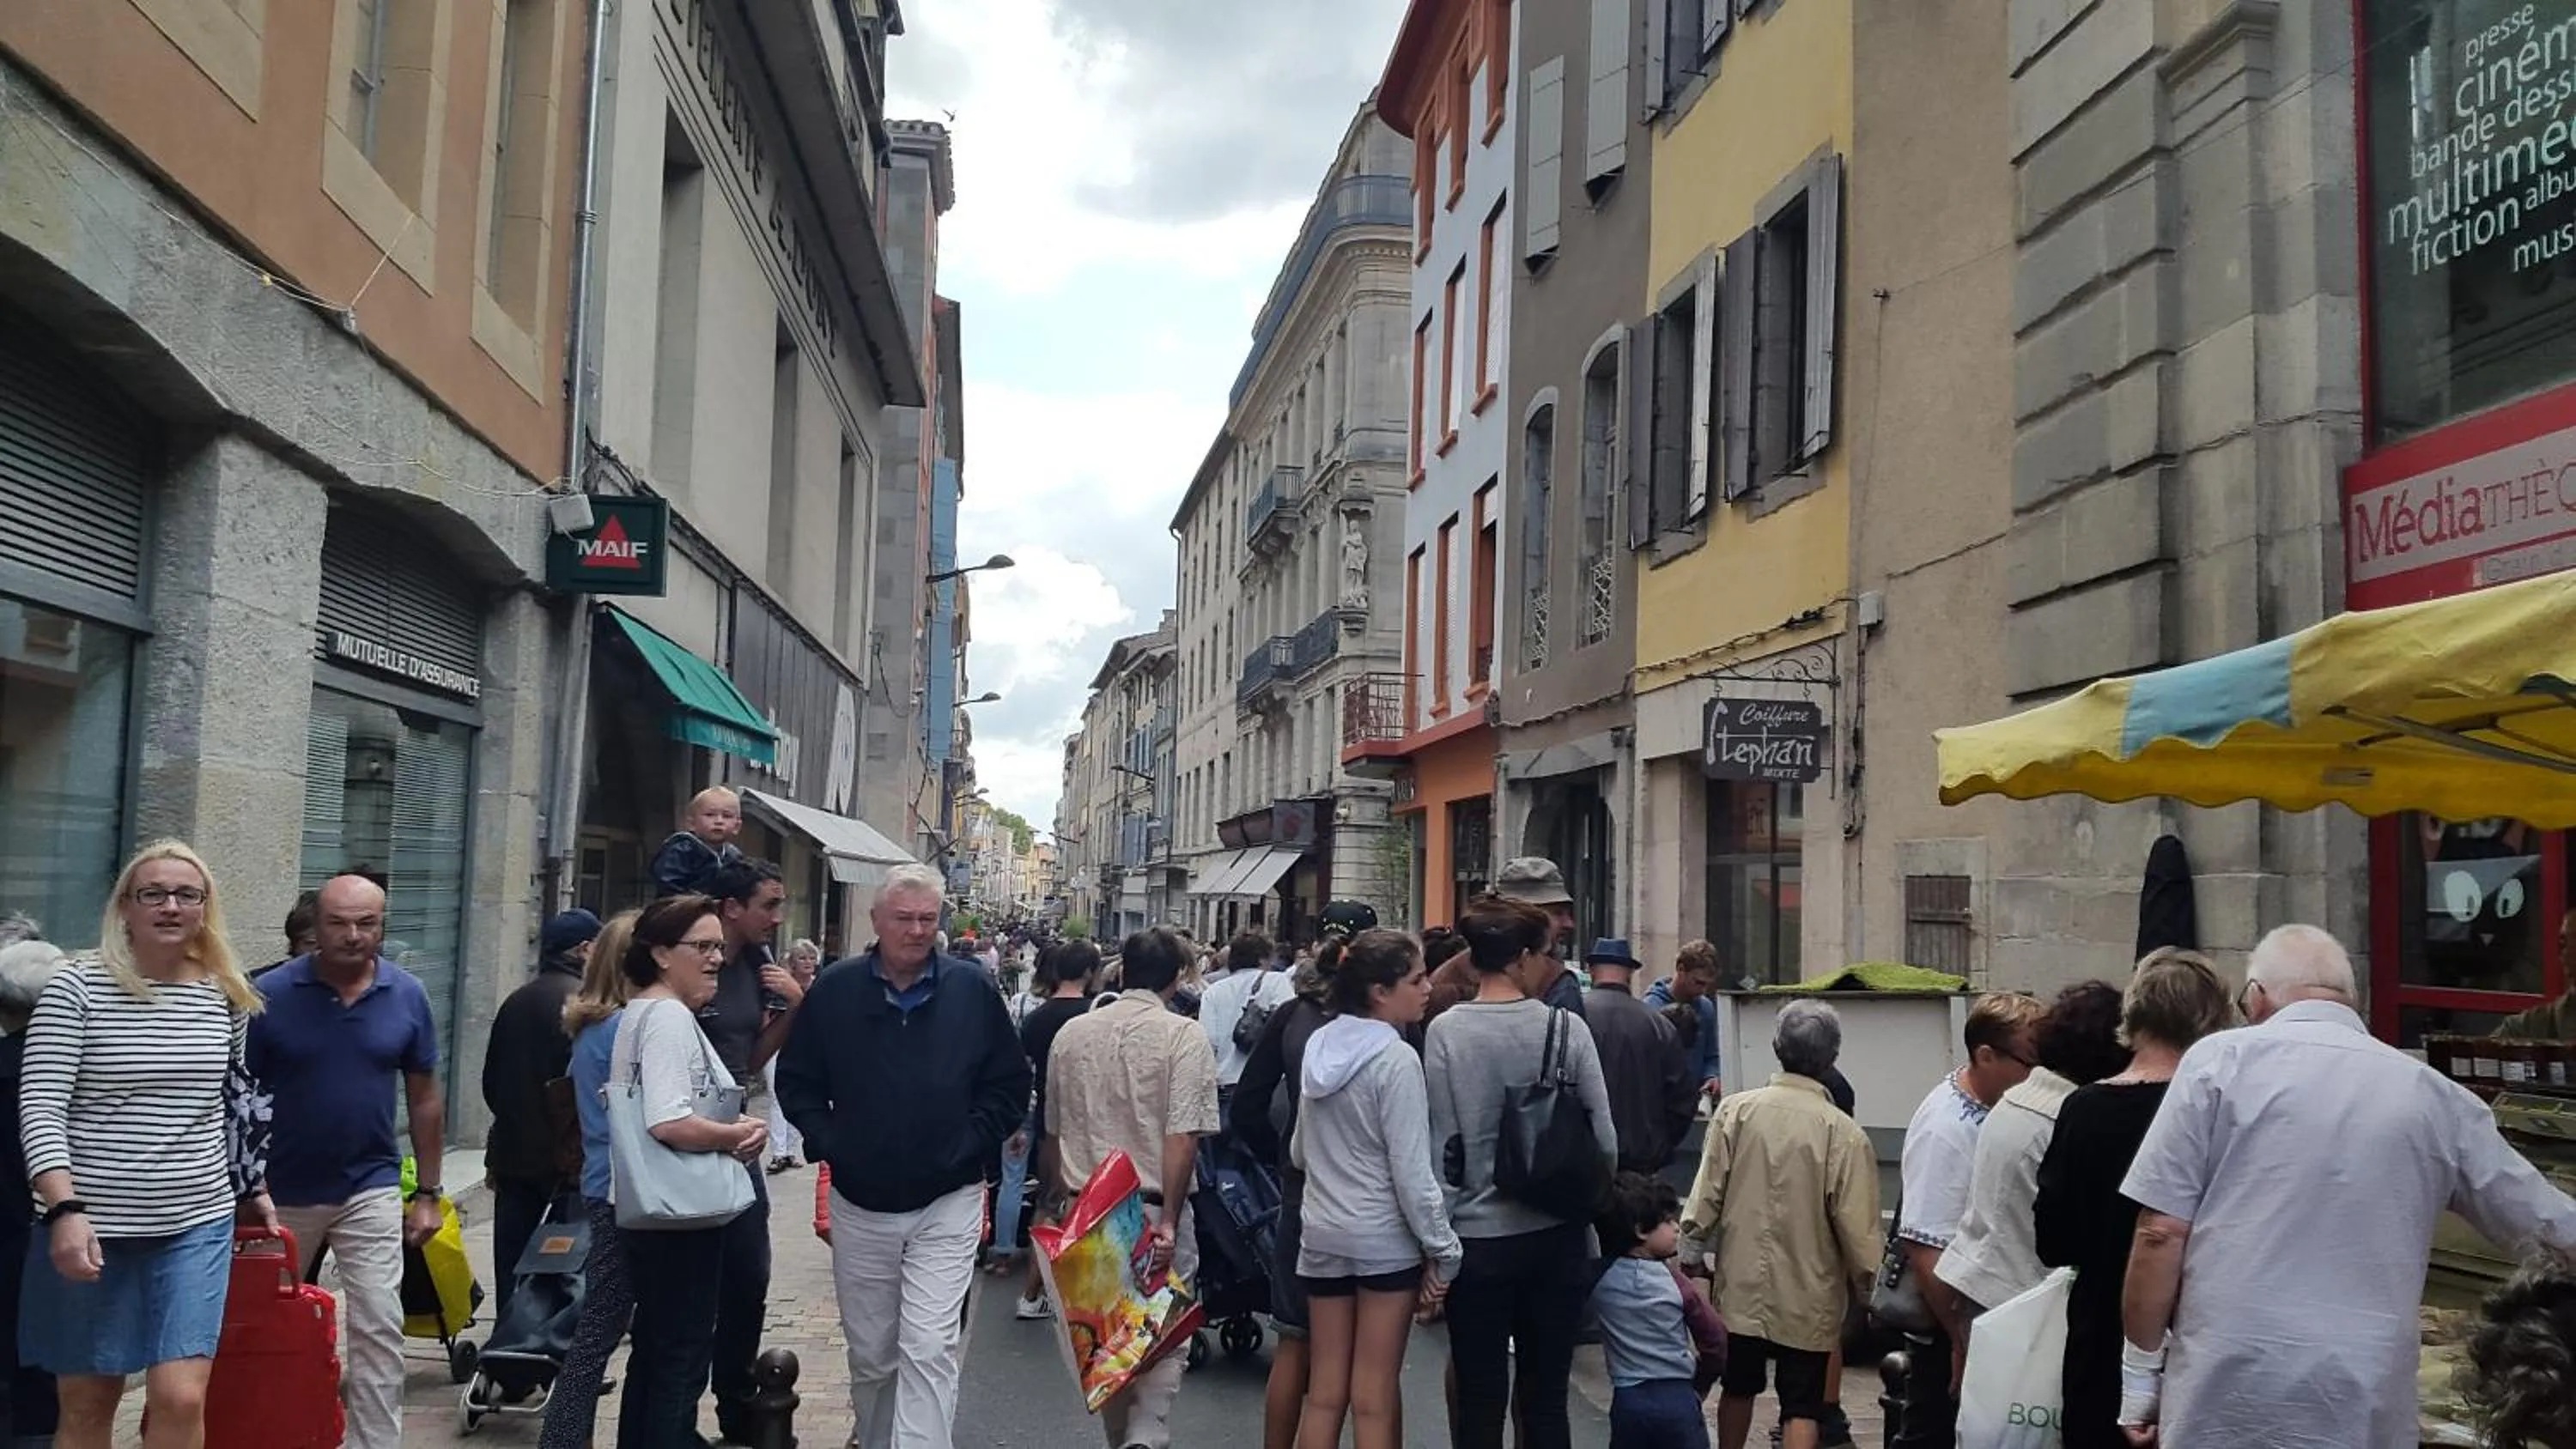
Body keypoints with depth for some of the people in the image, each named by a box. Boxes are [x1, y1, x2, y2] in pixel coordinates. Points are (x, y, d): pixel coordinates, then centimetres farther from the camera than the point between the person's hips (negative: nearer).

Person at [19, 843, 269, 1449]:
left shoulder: (227, 997, 4)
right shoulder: (74, 989, -7)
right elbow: (40, 1109, -11)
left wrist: (250, 1189, 20)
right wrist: (65, 1209, -21)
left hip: (197, 1226, 2)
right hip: (91, 1227, -2)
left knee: (181, 1400, -8)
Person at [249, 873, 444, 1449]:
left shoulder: (407, 996, -4)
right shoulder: (270, 995, -10)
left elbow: (424, 1098, 4)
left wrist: (428, 1193, 4)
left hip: (370, 1189, 0)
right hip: (280, 1191, 0)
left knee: (378, 1329, -5)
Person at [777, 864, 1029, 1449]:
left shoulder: (972, 990, -3)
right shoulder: (835, 990, -1)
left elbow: (1011, 1084, 4)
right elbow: (796, 1080, 8)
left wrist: (971, 1146, -6)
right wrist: (833, 1144, -3)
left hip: (947, 1203, -2)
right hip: (860, 1204, 2)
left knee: (929, 1350, -9)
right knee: (870, 1354, 15)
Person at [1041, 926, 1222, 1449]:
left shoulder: (1071, 1033, 7)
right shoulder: (1183, 1036, -9)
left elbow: (1053, 1132, 15)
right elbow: (1183, 1137, -16)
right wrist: (1168, 1220, -15)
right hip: (1154, 1209, -4)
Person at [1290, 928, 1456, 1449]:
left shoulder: (1318, 1047, 6)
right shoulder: (1396, 1059, -16)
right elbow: (1411, 1170, -17)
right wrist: (1443, 1249, -9)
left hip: (1322, 1233, 6)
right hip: (1385, 1237, -6)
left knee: (1324, 1393, 11)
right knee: (1374, 1399, 2)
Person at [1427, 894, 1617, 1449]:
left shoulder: (1444, 1033, -9)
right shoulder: (1566, 1027, -8)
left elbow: (1441, 1147, -7)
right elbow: (1604, 1139, -4)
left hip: (1478, 1236, -1)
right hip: (1557, 1236, 1)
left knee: (1479, 1400, 9)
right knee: (1546, 1398, 13)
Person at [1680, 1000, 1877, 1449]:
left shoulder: (1734, 1111, -10)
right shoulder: (1844, 1134, -16)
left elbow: (1706, 1197, -8)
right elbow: (1856, 1228, -13)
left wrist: (1691, 1257, 5)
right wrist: (1865, 1288, 3)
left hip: (1742, 1282, 3)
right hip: (1808, 1294, -3)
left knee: (1739, 1387, 22)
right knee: (1803, 1407, 7)